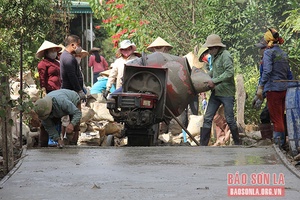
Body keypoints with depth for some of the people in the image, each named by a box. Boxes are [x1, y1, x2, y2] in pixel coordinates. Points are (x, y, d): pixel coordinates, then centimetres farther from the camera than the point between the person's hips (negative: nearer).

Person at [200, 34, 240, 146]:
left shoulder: (225, 56, -15)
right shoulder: (214, 56, 12)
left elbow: (229, 73, -24)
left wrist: (214, 81, -23)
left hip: (226, 93, -8)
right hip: (215, 93, 8)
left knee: (230, 119, 0)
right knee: (207, 118, 2)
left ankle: (237, 143, 17)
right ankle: (203, 145, 2)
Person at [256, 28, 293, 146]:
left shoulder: (269, 52, -8)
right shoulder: (283, 54, 14)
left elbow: (267, 71, -20)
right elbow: (289, 74, 15)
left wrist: (260, 87, -19)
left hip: (273, 89, -7)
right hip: (284, 89, 7)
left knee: (276, 118, -5)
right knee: (281, 117, 14)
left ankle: (279, 142, -7)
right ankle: (282, 142, 18)